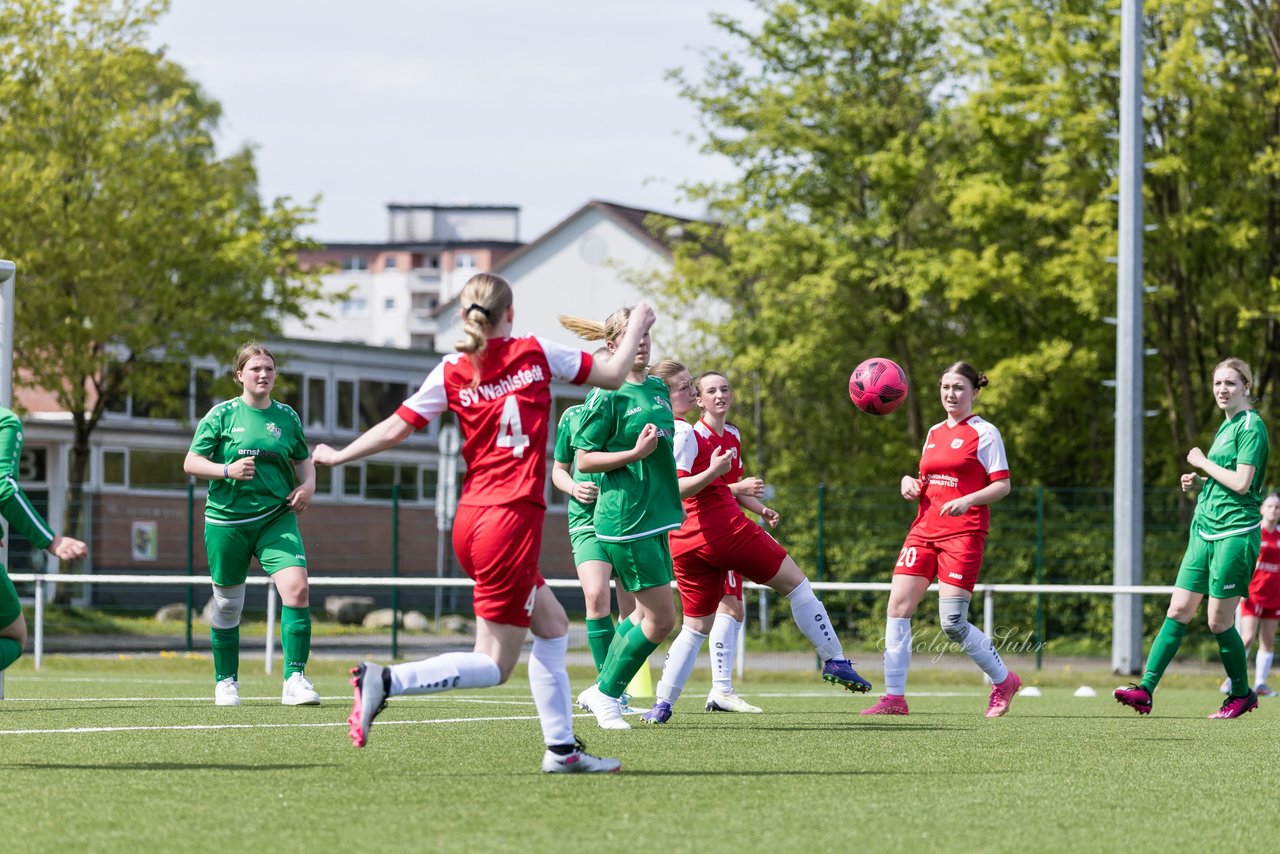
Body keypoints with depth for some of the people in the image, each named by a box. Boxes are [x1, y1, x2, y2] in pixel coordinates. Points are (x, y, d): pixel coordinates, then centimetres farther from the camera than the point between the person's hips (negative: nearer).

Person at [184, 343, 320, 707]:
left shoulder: (286, 416, 8)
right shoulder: (223, 414, 0)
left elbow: (304, 461, 21)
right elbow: (191, 463, -1)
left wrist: (307, 486, 0)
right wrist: (228, 470, -17)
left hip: (276, 517, 1)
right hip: (227, 519, -1)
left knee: (297, 587, -20)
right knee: (227, 605, 7)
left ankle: (295, 680, -18)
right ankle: (225, 682, 26)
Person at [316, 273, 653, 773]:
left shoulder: (452, 372, 3)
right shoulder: (535, 355, -2)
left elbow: (394, 429, 1)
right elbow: (611, 375, 6)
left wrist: (337, 456, 17)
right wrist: (636, 330, 24)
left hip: (471, 522, 6)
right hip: (513, 520, -6)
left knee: (553, 626, 20)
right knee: (493, 666, -2)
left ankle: (561, 748, 17)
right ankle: (385, 681, -20)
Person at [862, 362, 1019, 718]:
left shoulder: (984, 432, -2)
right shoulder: (935, 432, 17)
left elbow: (1002, 485, -7)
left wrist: (968, 500, -23)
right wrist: (911, 483, 3)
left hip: (963, 533, -7)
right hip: (925, 529, 7)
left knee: (952, 623, -11)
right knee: (898, 607, -7)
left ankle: (1003, 681, 11)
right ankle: (894, 698, -5)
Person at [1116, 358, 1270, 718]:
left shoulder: (1251, 426, -10)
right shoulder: (1226, 426, 17)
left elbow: (1242, 483, -18)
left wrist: (1203, 463, -8)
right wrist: (1198, 482, 8)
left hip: (1235, 533, -9)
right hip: (1206, 530, 9)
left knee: (1219, 621, -4)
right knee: (1178, 611, 1)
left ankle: (1242, 693, 14)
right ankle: (1146, 689, -3)